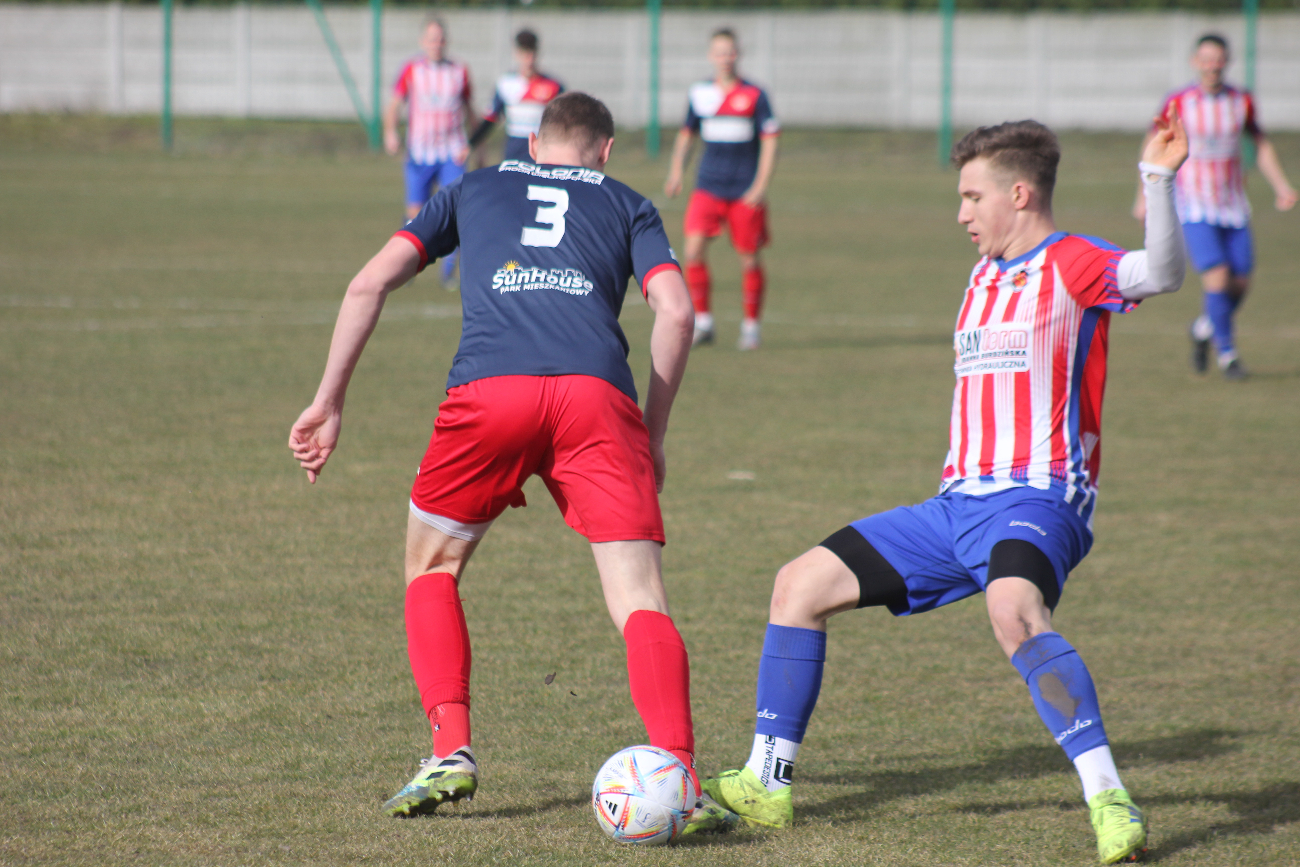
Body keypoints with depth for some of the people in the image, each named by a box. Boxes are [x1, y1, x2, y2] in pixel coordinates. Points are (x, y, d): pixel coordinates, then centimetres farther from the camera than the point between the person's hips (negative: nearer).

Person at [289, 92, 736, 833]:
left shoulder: (474, 189, 31)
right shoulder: (627, 205, 28)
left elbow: (370, 284, 20)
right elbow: (676, 310, 12)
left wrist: (329, 404, 23)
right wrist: (654, 435, 19)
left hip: (489, 390, 0)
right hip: (597, 395, 0)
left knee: (432, 568, 22)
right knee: (640, 602, -2)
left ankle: (452, 751, 8)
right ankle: (679, 781, -20)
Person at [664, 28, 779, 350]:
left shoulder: (754, 95, -3)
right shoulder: (700, 94, 5)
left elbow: (770, 142, -2)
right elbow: (686, 134, 19)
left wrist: (760, 187, -11)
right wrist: (676, 172, 7)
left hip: (745, 193, -2)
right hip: (708, 188, 2)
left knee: (749, 258, 1)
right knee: (693, 250, -15)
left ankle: (751, 326, 18)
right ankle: (703, 321, -4)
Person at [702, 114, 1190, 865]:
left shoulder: (1072, 265, -7)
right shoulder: (985, 276, 20)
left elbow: (1160, 274, -27)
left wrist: (1158, 179, -40)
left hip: (1036, 499, -9)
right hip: (958, 504, 9)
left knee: (1015, 611, -40)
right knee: (801, 585, 7)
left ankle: (1110, 801, -38)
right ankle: (767, 787, 13)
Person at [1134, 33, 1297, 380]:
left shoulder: (1242, 101, 1)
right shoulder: (1178, 103, -8)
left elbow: (1262, 144, 15)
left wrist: (1281, 186, 6)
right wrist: (1145, 196, 2)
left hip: (1233, 206, 4)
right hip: (1194, 207, -4)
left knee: (1240, 283, 1)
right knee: (1218, 277, -18)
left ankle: (1204, 328, 31)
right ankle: (1227, 352, -2)